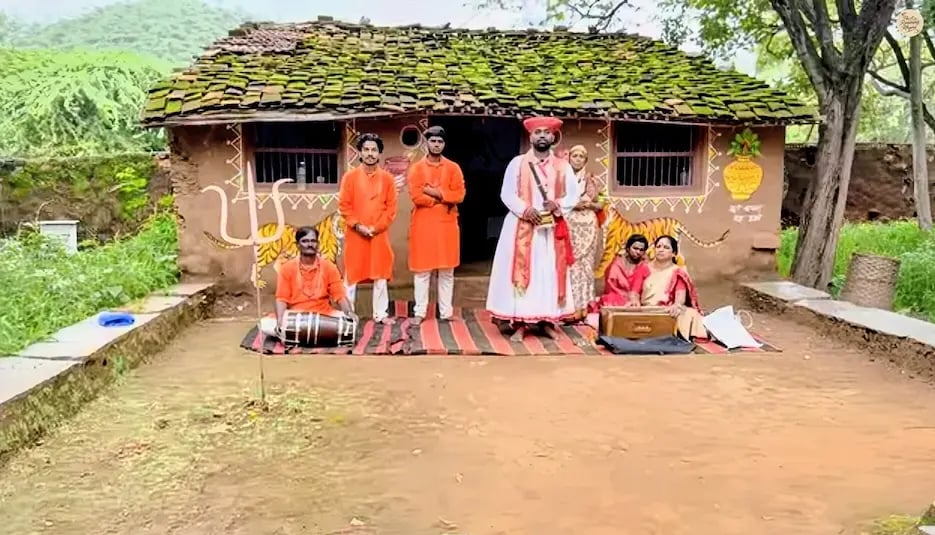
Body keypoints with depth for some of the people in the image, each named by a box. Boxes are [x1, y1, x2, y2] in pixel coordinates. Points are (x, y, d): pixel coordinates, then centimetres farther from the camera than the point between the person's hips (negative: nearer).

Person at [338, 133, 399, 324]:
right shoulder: (350, 177, -1)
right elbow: (344, 206, -3)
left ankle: (381, 314, 17)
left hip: (380, 235, 2)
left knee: (380, 275, 7)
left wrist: (376, 227, -9)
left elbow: (391, 207, 1)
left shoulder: (387, 178, 3)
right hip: (355, 234, -2)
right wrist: (358, 226, -13)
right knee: (352, 274, 4)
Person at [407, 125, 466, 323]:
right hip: (423, 224, -1)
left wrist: (435, 192, -12)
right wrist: (443, 199, -9)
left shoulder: (453, 168, 6)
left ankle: (446, 311, 11)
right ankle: (420, 312, 7)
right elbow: (416, 196, -9)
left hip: (446, 224, 1)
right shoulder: (416, 168, 3)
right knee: (422, 269, 1)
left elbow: (459, 195, -5)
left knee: (447, 270, 4)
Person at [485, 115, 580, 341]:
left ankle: (547, 321, 11)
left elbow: (573, 195, 6)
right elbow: (506, 193, -2)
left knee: (550, 274, 4)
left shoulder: (563, 166, 9)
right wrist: (524, 209, -18)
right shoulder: (517, 163, 3)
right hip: (522, 227, -2)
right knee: (522, 273, -4)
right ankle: (519, 324, -4)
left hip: (552, 230, 3)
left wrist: (558, 205, -14)